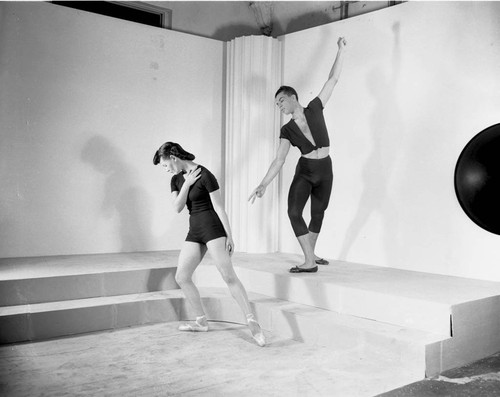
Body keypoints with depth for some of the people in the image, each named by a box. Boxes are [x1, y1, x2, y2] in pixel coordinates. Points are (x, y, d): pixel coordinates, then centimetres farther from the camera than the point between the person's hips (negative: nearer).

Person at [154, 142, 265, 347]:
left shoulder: (205, 176, -11)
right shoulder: (176, 180, 11)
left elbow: (219, 207, -11)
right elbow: (177, 208, -1)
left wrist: (229, 236, -12)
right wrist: (187, 183, -11)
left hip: (212, 227, -8)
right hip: (194, 230, 8)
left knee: (228, 275, -17)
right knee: (181, 277, 4)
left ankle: (252, 323, -19)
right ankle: (201, 322, 16)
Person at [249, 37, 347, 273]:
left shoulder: (315, 109, -2)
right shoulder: (287, 130, -2)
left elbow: (333, 79, -2)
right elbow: (279, 160, -7)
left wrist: (341, 50, -3)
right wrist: (263, 184, -16)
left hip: (325, 170, 0)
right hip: (304, 171, 0)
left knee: (318, 213, 11)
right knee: (294, 212, -16)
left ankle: (311, 254, 28)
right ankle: (309, 261, -11)